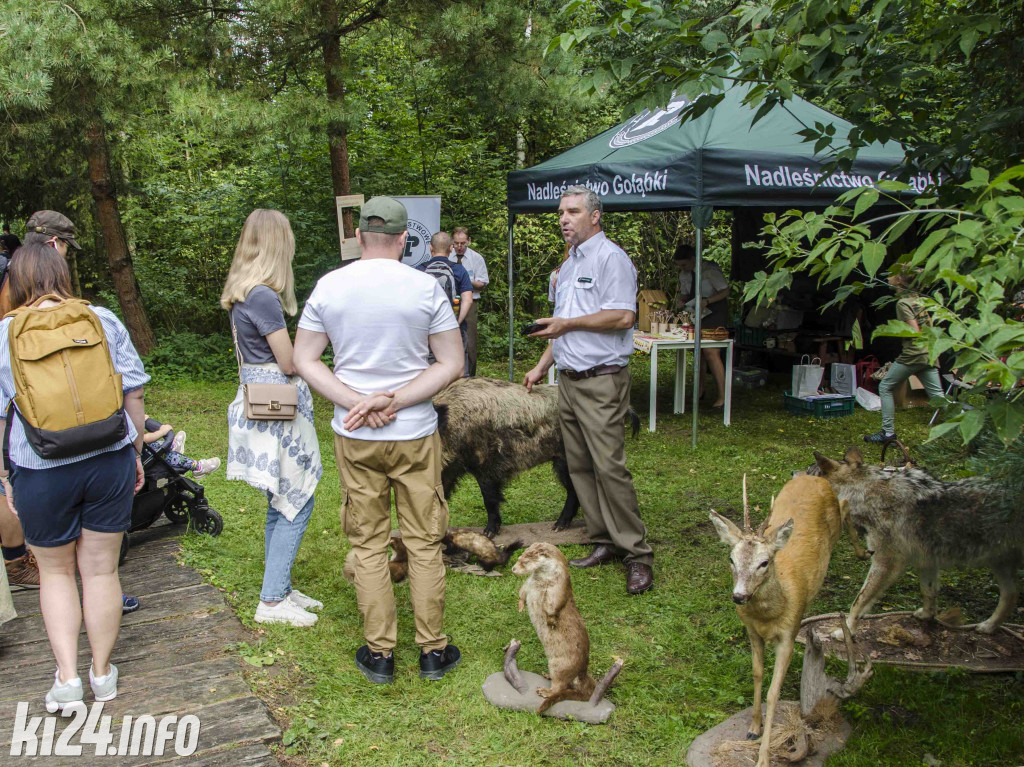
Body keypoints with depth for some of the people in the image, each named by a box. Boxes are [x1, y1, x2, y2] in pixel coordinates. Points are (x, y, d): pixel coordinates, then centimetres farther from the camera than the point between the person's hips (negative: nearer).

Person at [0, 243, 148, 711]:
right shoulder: (103, 321, -2)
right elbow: (133, 396, 0)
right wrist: (136, 452, 11)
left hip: (41, 472, -1)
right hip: (109, 462, 1)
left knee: (55, 572, 17)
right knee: (101, 569, 12)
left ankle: (67, 677, 12)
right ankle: (102, 673, 23)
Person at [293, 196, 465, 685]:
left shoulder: (328, 287, -2)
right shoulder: (426, 288, -8)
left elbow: (304, 360, -1)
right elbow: (451, 364, -8)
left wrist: (358, 402, -9)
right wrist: (392, 403, -11)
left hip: (353, 437, 2)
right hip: (415, 434, -1)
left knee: (368, 544, 12)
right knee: (424, 542, 10)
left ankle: (379, 653, 21)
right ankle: (432, 650, 21)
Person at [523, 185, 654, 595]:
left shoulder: (610, 257, -7)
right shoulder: (568, 265, 20)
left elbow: (623, 316, -18)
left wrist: (569, 323, -13)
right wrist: (542, 366, 23)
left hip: (601, 380, -9)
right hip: (568, 379, 9)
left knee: (609, 466, -11)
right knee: (579, 466, 8)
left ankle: (637, 553, -2)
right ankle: (604, 542, 17)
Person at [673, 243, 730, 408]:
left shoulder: (710, 270, -17)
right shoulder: (684, 274, 4)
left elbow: (725, 291, -13)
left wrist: (707, 300, -28)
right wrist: (681, 300, -8)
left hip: (715, 313, -7)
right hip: (698, 314, 7)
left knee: (711, 353, -14)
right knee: (698, 351, 9)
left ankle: (722, 396, -7)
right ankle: (700, 388, 24)